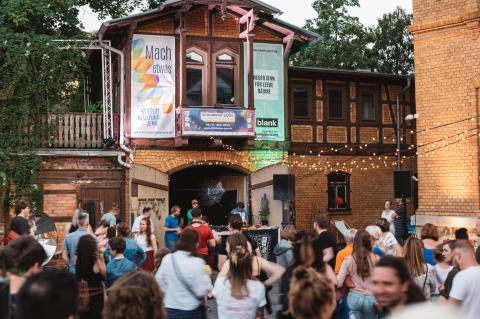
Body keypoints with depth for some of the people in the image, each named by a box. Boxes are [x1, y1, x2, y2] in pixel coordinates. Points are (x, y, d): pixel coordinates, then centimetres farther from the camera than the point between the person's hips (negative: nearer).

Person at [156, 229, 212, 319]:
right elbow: (202, 291, -17)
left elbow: (159, 281, 4)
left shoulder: (167, 259, -4)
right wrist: (206, 275, -2)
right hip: (191, 310, -4)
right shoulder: (196, 263, -17)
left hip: (170, 308, 4)